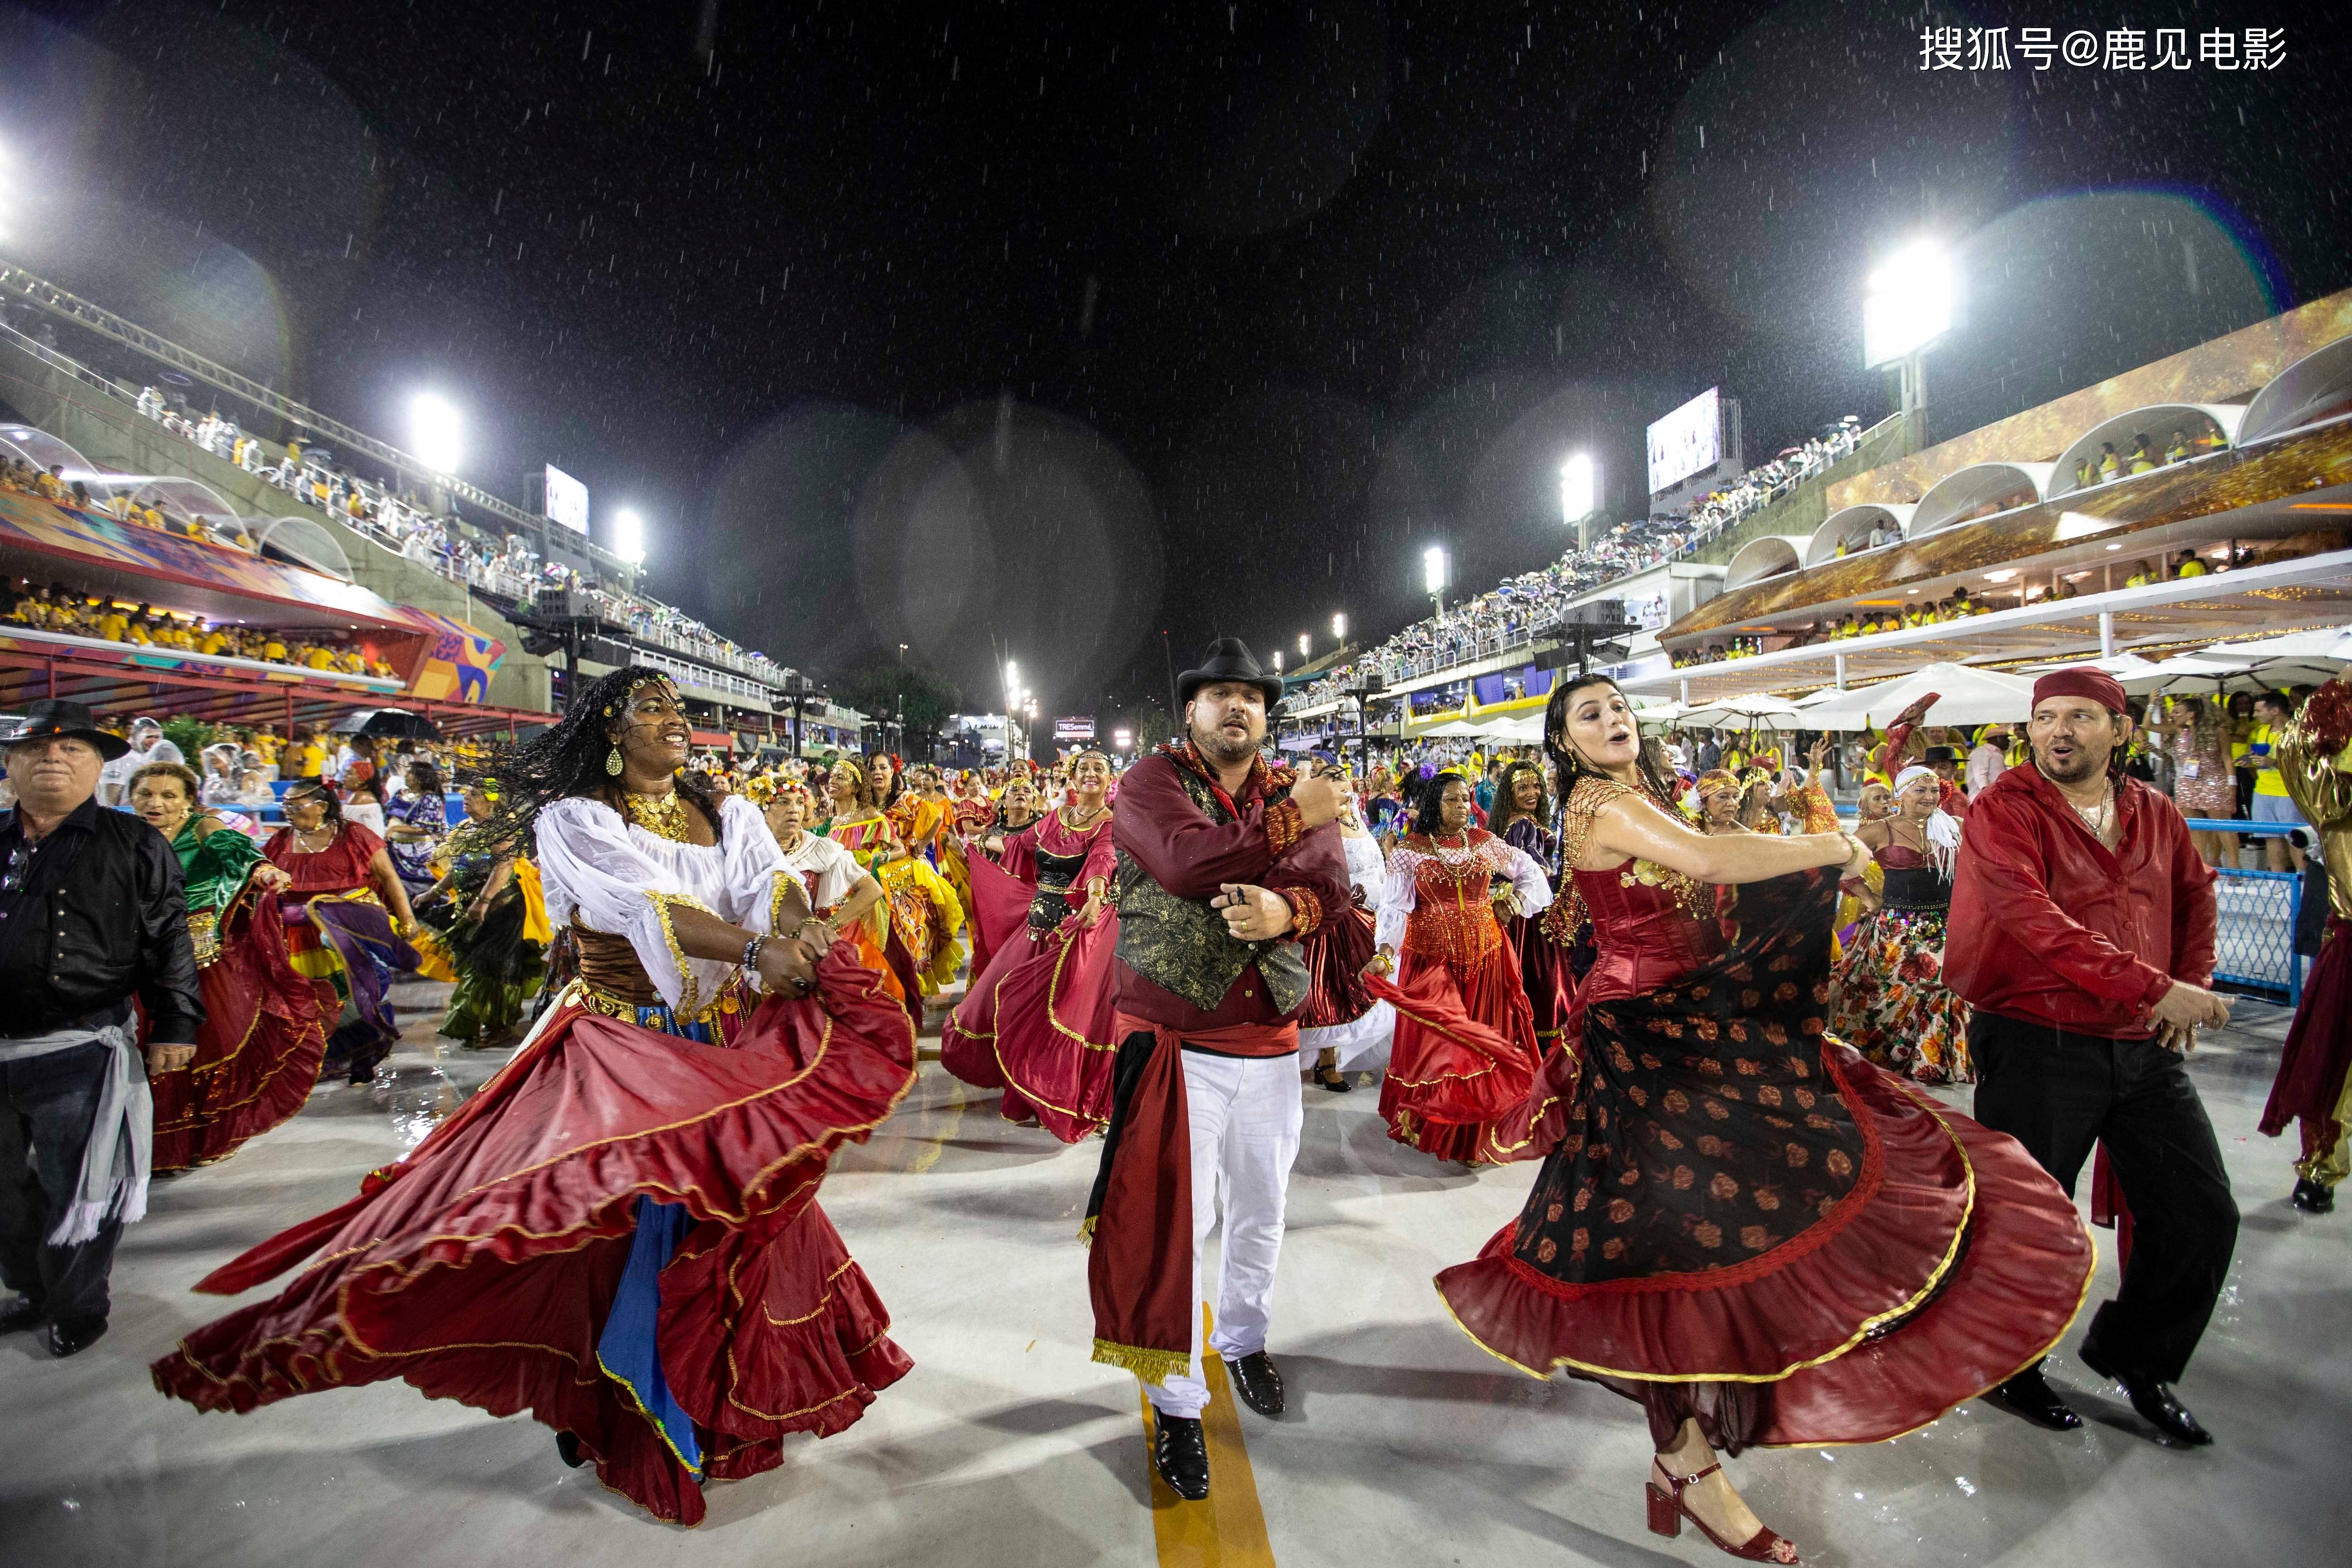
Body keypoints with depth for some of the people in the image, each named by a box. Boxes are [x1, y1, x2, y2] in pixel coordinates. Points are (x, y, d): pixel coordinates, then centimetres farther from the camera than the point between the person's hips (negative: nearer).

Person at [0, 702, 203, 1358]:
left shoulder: (134, 847, -2)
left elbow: (168, 942, -5)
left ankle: (77, 1306, 22)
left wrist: (175, 1023, -10)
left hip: (80, 1053, -4)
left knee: (77, 1192, 4)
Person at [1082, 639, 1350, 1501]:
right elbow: (1191, 862, -25)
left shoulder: (1297, 794, 8)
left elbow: (1332, 882, -7)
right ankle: (1177, 1401, 23)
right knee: (1175, 1221, 3)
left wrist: (1285, 910, -28)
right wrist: (1289, 820, -18)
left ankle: (1244, 1338, 48)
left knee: (1260, 1214, 21)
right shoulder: (1150, 781, -6)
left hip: (1270, 1046, 5)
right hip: (1175, 1044, -4)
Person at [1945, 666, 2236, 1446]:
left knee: (2204, 1215, 12)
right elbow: (2034, 922, -23)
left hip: (2146, 1047, 6)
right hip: (2038, 1044, -6)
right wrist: (2153, 987, -26)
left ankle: (2133, 1353, 36)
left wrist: (2194, 985, 10)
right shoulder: (2005, 812, -11)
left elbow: (2195, 896, 25)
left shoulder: (2155, 815, 9)